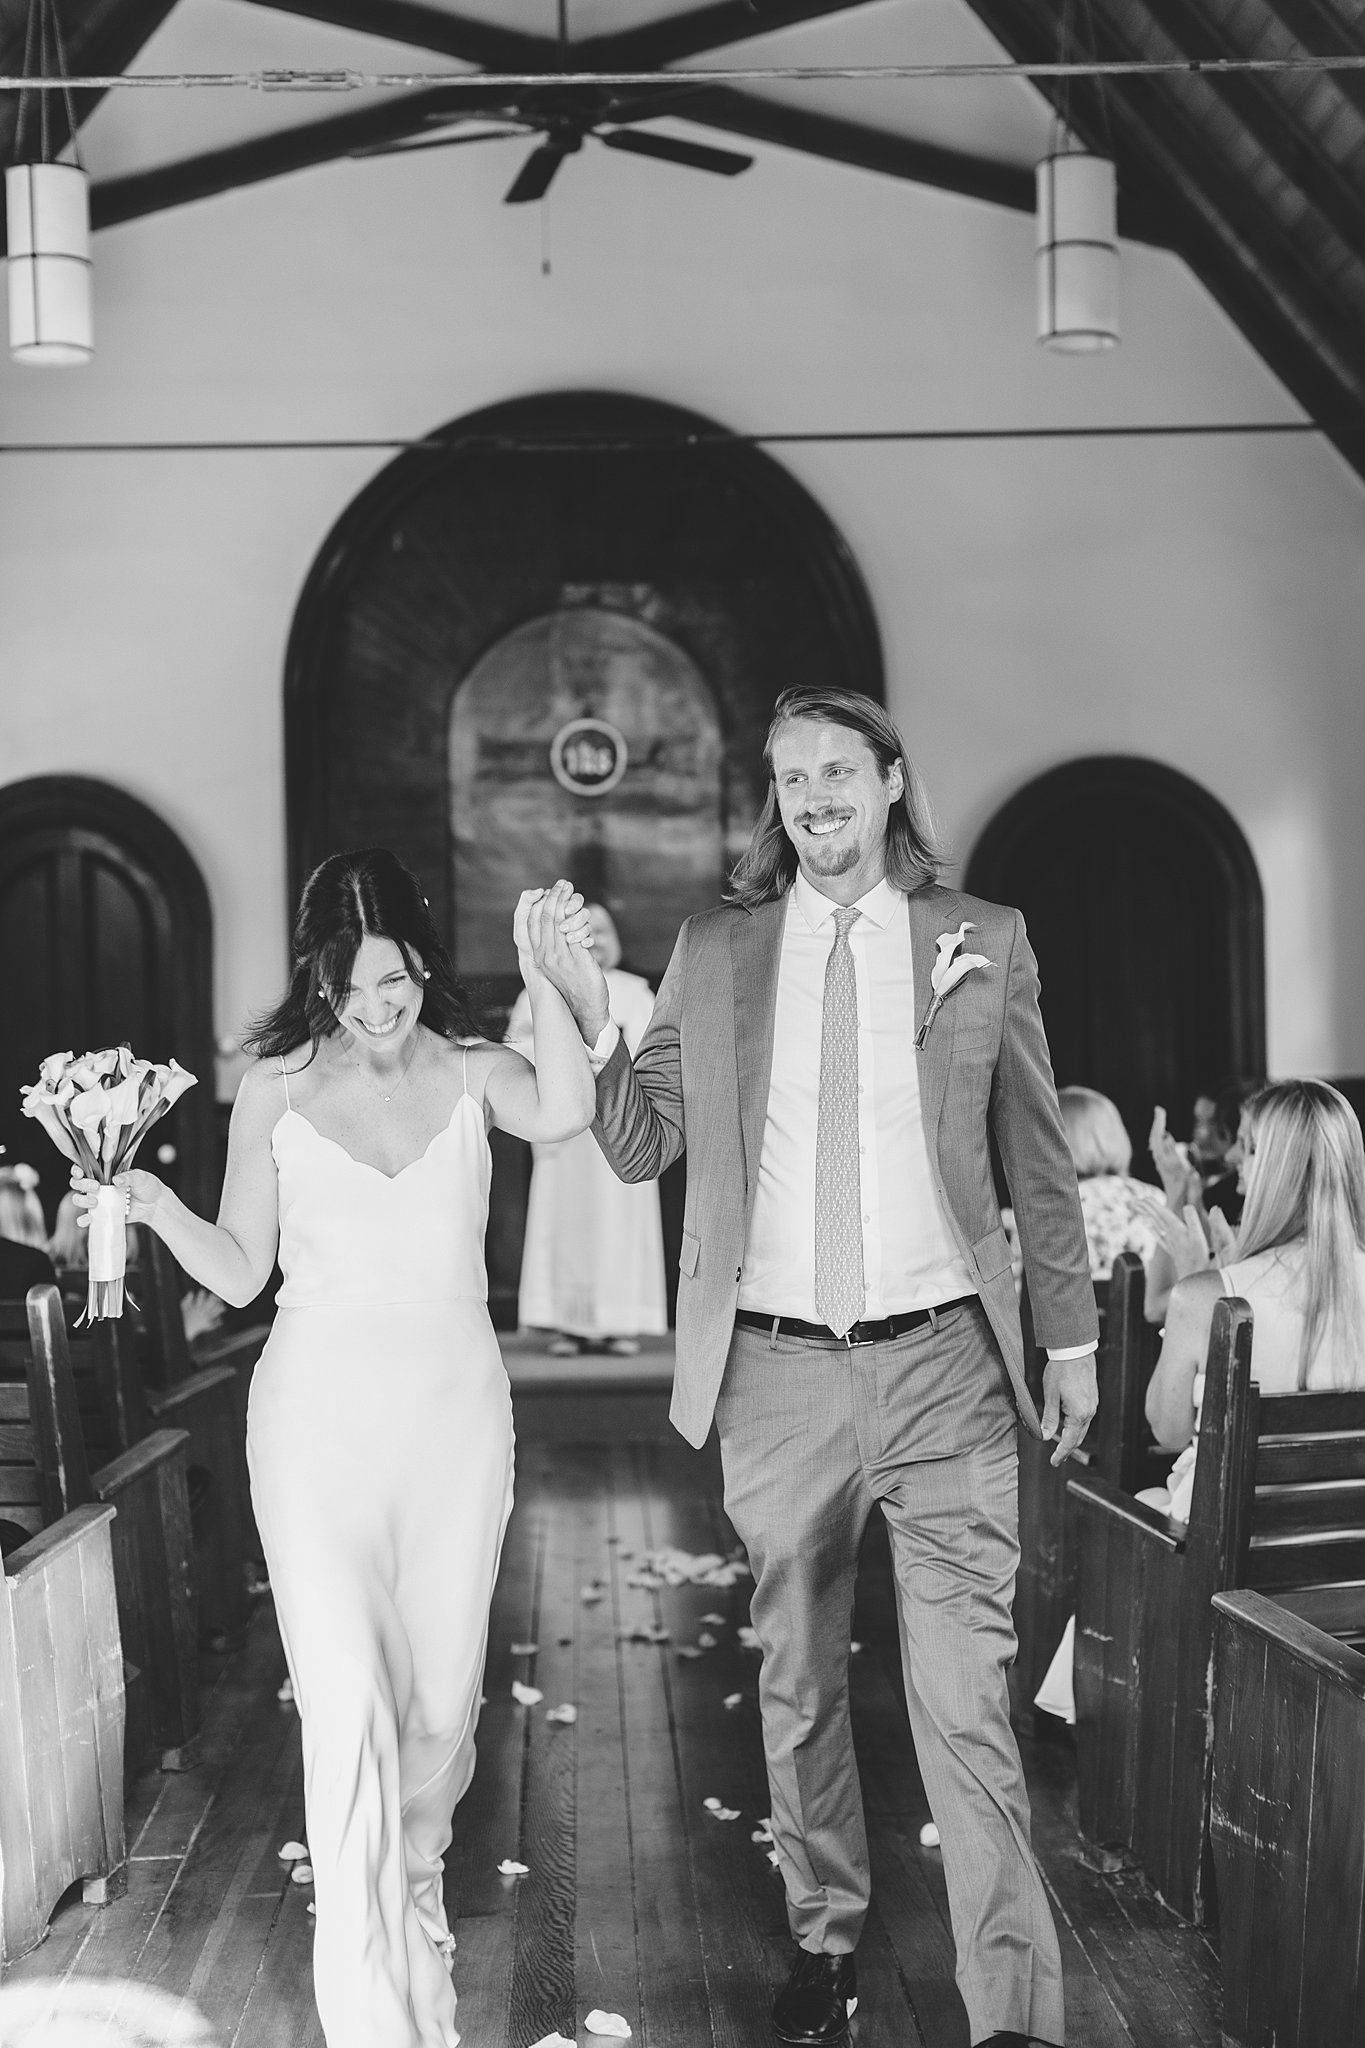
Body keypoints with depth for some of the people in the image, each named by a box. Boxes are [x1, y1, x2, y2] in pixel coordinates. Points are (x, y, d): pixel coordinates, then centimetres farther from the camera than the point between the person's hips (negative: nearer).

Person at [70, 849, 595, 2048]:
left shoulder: (471, 1070, 2)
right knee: (350, 1708, -12)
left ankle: (415, 1887, 41)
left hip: (458, 1417, 2)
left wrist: (542, 983, -23)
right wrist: (153, 1207, -11)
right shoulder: (276, 1085, 2)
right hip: (321, 1418, -1)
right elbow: (239, 1273, 5)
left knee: (441, 1701, 10)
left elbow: (563, 1114, -20)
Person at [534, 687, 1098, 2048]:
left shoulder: (984, 942, 4)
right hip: (777, 1370, 2)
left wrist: (1071, 1333, 11)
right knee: (796, 1686, 14)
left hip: (943, 1364, -2)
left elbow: (1037, 1160, 9)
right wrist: (594, 1016, -8)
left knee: (964, 1700, -6)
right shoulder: (714, 952, 6)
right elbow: (640, 1147, 7)